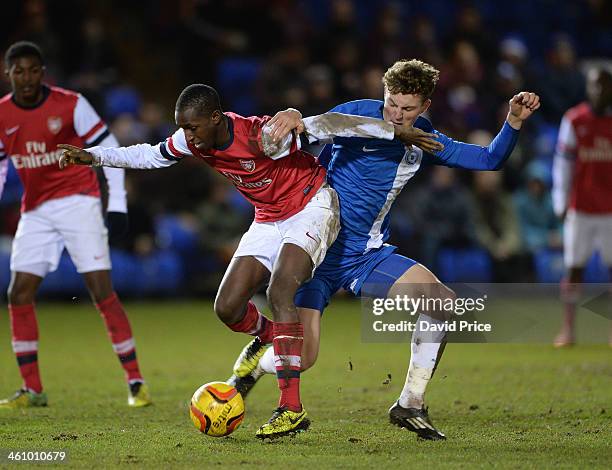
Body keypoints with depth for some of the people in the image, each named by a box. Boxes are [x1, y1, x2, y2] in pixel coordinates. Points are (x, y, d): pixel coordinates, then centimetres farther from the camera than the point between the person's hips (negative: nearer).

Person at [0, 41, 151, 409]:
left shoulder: (71, 105, -10)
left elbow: (109, 151, -5)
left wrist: (118, 206, -10)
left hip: (78, 203, -4)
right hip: (36, 211, 5)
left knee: (102, 292, -12)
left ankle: (136, 383, -5)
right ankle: (32, 390, 7)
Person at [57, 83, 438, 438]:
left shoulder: (261, 135, -31)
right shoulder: (192, 141, -10)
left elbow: (325, 124, -27)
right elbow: (150, 156, 9)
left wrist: (397, 131, -26)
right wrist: (92, 156, 3)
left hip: (311, 207, -7)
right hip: (269, 220, 7)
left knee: (279, 292, -28)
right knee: (227, 307, -5)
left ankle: (292, 409, -30)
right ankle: (268, 335, 32)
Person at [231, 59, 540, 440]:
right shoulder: (359, 114, -11)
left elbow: (489, 160, 12)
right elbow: (308, 130, -21)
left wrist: (514, 121, -3)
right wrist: (294, 117, -45)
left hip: (370, 254, 6)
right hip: (322, 249, -6)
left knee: (445, 302, -12)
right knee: (302, 358, -16)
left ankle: (410, 406, 1)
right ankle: (254, 364, 21)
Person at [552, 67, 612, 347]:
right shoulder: (574, 121, 0)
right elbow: (563, 164, 1)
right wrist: (561, 204, -2)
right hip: (580, 207, -1)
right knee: (573, 269, 0)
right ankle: (568, 329, 6)